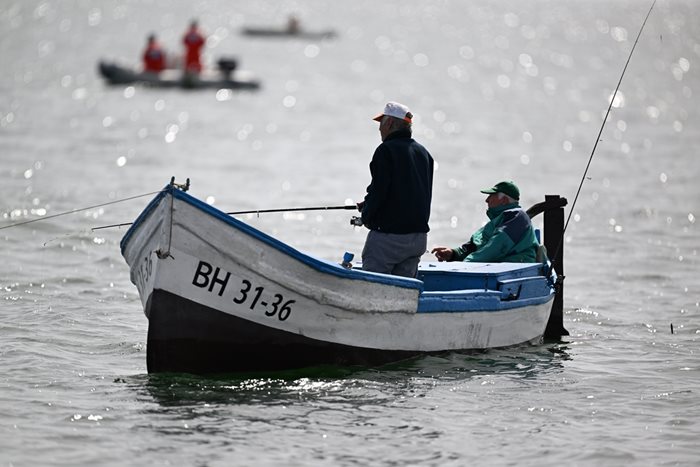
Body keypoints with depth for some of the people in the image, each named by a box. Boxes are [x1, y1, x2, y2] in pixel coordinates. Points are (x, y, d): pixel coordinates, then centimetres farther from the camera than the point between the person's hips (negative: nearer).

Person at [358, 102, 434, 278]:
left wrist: (366, 216, 0)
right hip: (419, 234, 8)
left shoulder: (387, 150, -10)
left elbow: (378, 190, -18)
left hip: (389, 236, -8)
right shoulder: (424, 153, 15)